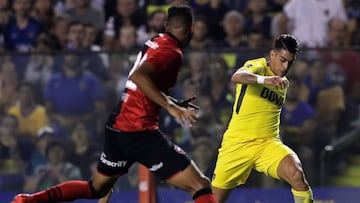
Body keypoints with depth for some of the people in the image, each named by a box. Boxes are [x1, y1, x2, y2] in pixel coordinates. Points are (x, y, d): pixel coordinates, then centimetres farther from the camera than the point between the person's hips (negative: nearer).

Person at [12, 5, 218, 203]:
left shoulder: (155, 42, 13)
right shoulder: (171, 52, -13)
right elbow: (138, 76, -30)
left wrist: (173, 104, 28)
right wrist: (171, 107, -31)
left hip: (117, 126, 9)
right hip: (140, 131, -9)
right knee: (201, 186, -11)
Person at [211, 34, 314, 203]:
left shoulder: (283, 83, 15)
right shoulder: (257, 66, -6)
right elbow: (237, 77, -32)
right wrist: (264, 80, -48)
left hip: (268, 143, 4)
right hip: (237, 143, -4)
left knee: (297, 174, -27)